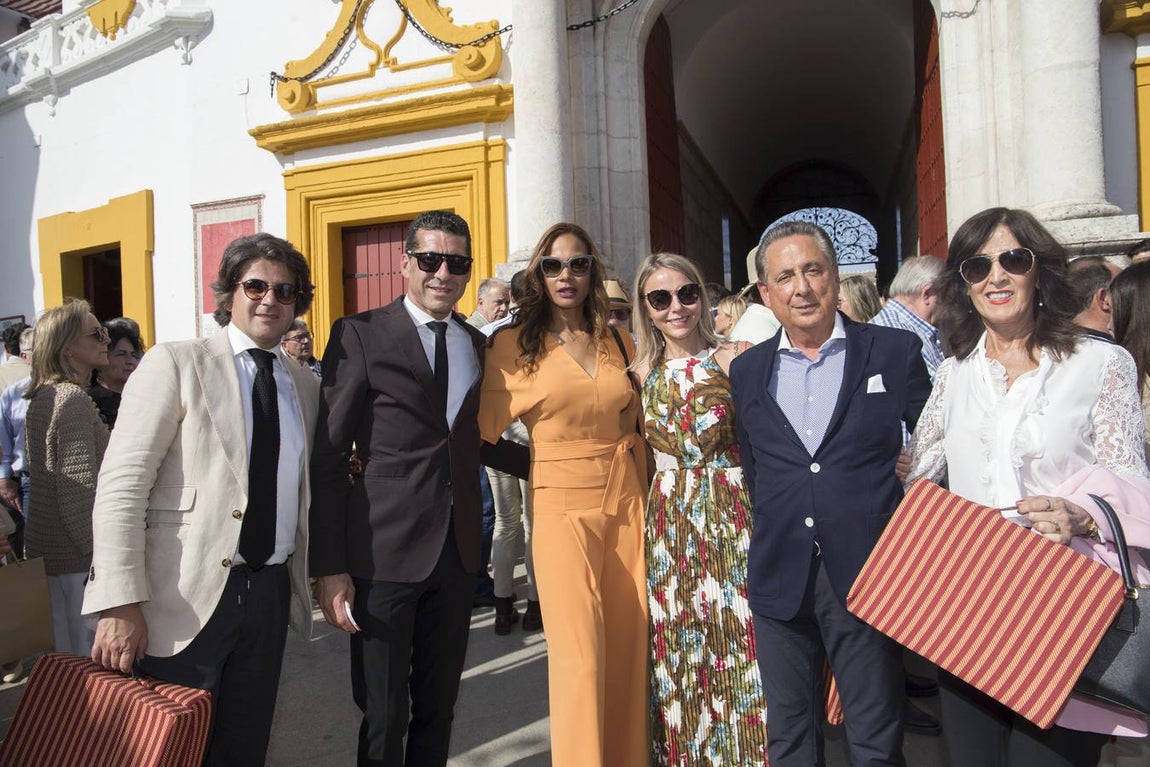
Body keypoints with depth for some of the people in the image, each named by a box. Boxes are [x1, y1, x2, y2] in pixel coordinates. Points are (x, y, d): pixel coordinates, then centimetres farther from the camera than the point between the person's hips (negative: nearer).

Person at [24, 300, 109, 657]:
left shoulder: (39, 397, 12)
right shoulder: (72, 399, -17)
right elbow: (80, 490, -21)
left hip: (45, 547, 9)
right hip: (77, 558, -9)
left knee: (63, 658, 17)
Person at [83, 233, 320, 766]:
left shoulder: (305, 385, 10)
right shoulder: (174, 364, -6)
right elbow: (121, 487, -12)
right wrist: (121, 605, -17)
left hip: (270, 595, 5)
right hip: (186, 600, -4)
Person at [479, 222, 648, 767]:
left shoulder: (618, 342, 10)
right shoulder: (514, 343, -2)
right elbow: (484, 431, 1)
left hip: (626, 506, 4)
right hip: (562, 507, -4)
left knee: (628, 650, 10)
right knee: (580, 657, -5)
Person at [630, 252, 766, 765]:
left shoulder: (733, 359, -5)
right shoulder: (642, 372, 7)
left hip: (731, 521, -4)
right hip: (668, 525, 4)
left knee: (735, 644, 4)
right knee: (677, 659, 13)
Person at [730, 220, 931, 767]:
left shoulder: (896, 352, 0)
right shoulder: (746, 371, 8)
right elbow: (752, 471, 12)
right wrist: (769, 545, 5)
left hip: (866, 573, -2)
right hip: (779, 578, 3)